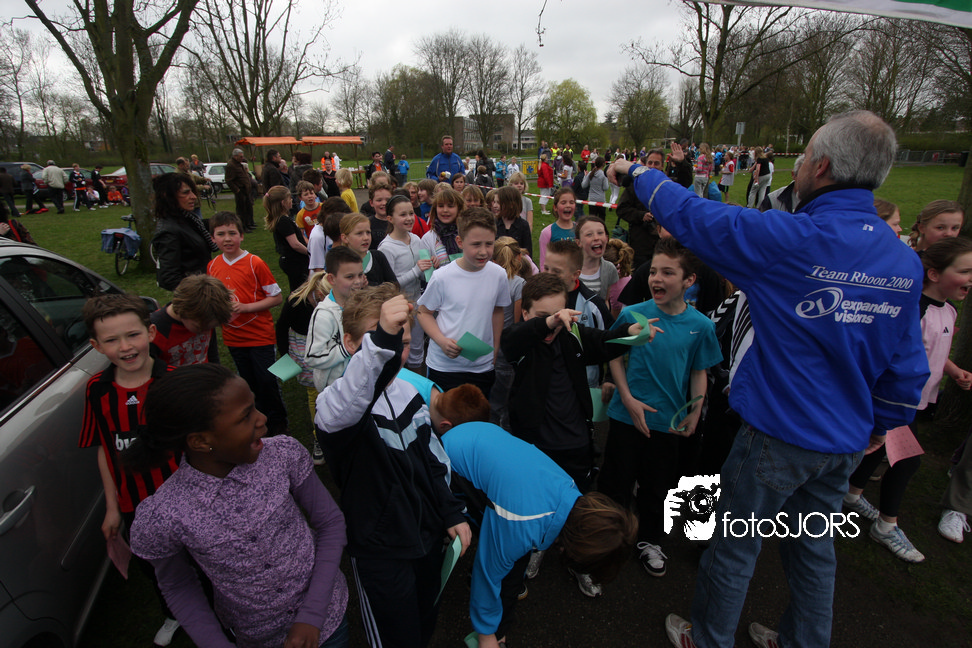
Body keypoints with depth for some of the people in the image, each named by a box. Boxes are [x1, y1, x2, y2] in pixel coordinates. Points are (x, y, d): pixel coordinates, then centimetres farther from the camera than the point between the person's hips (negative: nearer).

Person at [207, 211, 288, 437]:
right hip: (233, 337, 5)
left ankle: (278, 424, 23)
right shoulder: (212, 266, 2)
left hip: (260, 335, -5)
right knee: (249, 384, 17)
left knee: (267, 381, 3)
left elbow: (277, 297, -12)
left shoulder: (255, 263, -13)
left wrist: (244, 307, -21)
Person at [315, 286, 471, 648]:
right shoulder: (337, 402, -23)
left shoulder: (410, 394, -2)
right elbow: (338, 414, -50)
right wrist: (381, 341, -63)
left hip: (428, 535, 6)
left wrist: (452, 513, 9)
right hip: (380, 550, -5)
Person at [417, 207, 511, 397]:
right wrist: (442, 341, -17)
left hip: (483, 366, 3)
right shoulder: (442, 277, -15)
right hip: (444, 366, -2)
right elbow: (424, 312, -2)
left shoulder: (499, 275, -5)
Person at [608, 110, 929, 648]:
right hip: (847, 442, 7)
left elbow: (690, 215, -14)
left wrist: (638, 173, 4)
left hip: (778, 436, -6)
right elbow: (907, 366, 5)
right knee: (814, 545, 25)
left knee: (734, 548, 14)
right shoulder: (906, 263, -2)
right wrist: (879, 423, 21)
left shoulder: (791, 240, -23)